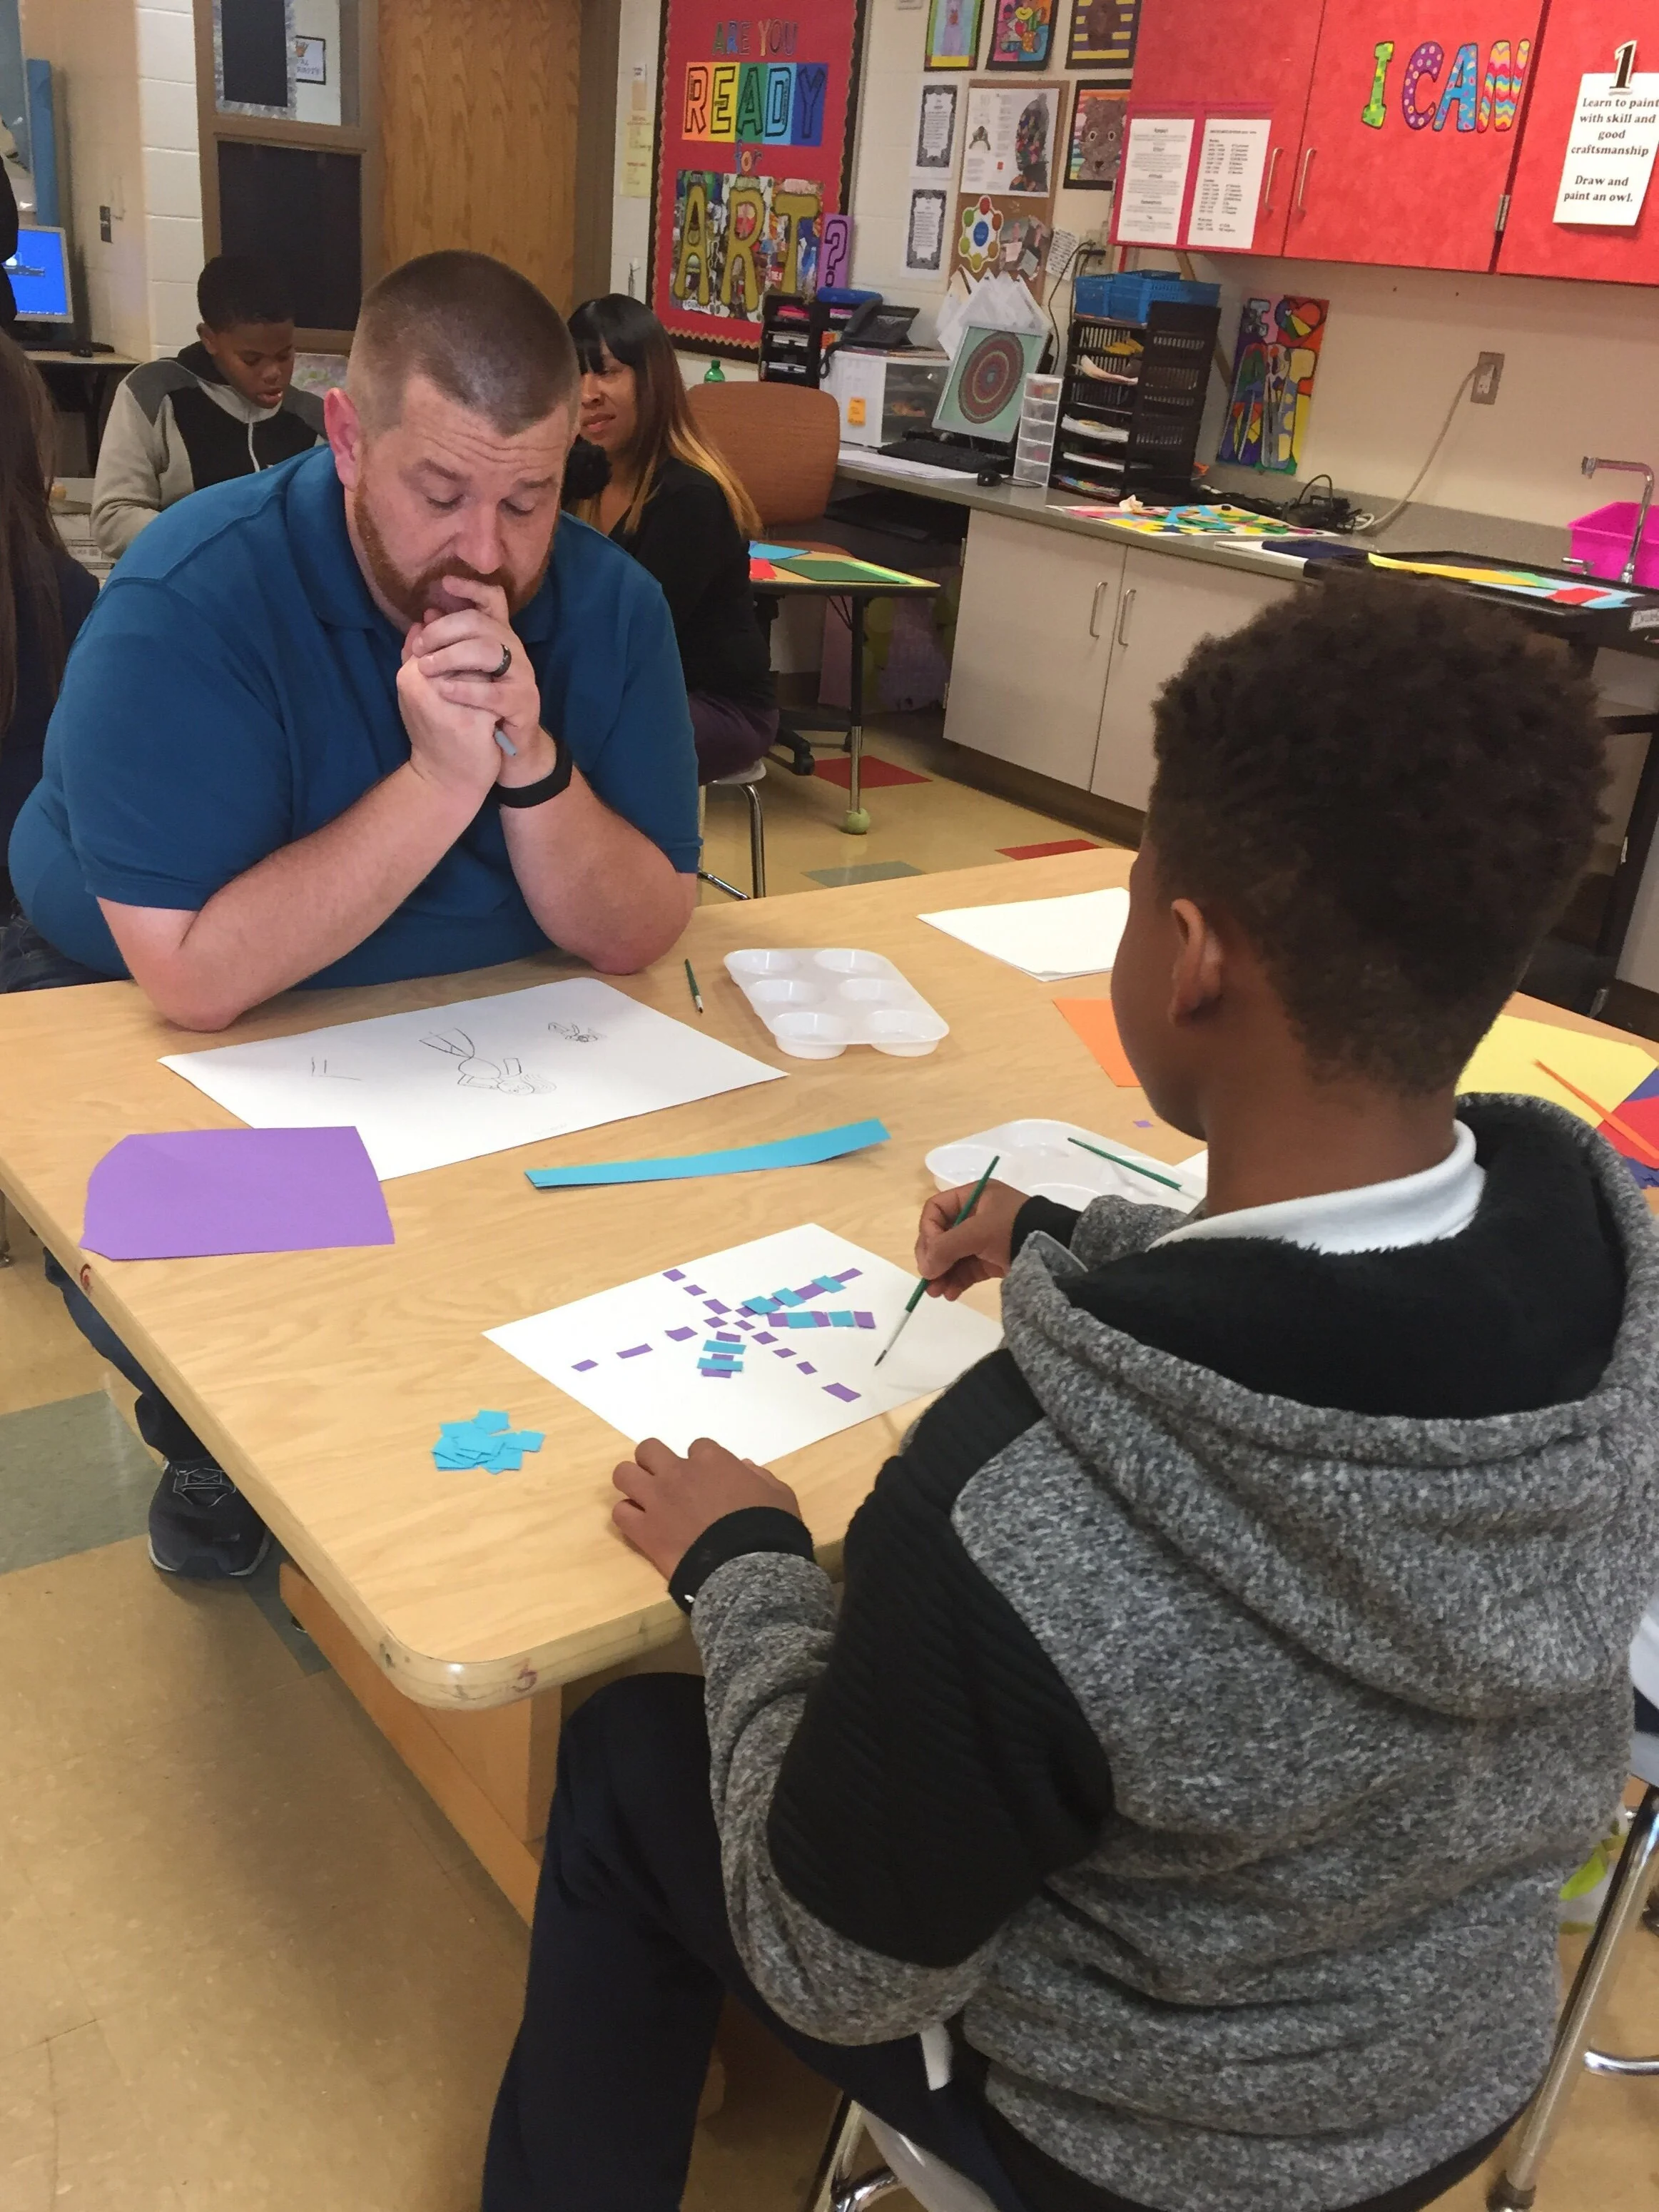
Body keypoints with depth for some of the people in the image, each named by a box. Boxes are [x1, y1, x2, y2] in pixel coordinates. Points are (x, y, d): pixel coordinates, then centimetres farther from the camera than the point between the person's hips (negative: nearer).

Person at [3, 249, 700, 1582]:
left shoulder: (608, 606, -12)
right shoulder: (188, 603, -26)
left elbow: (639, 937, -15)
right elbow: (195, 975, -33)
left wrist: (531, 765, -33)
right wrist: (441, 778, -36)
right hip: (155, 1030, -3)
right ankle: (219, 1445, 8)